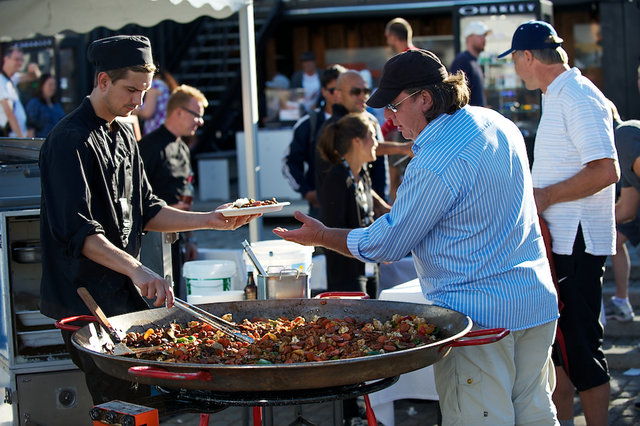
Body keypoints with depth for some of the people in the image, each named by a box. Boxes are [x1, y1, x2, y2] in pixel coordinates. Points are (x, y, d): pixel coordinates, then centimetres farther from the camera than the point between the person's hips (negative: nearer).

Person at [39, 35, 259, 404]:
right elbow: (78, 231, -23)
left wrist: (210, 220, 6)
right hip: (86, 301, -9)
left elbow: (145, 211, 18)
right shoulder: (71, 141, -14)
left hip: (124, 295, 9)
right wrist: (136, 269, -34)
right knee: (121, 407, -8)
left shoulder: (124, 135, 16)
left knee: (140, 398, 8)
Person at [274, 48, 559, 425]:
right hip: (538, 301, 9)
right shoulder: (499, 124, 8)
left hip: (481, 314, -9)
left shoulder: (435, 164, -20)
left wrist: (322, 237, 3)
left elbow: (386, 244, -11)